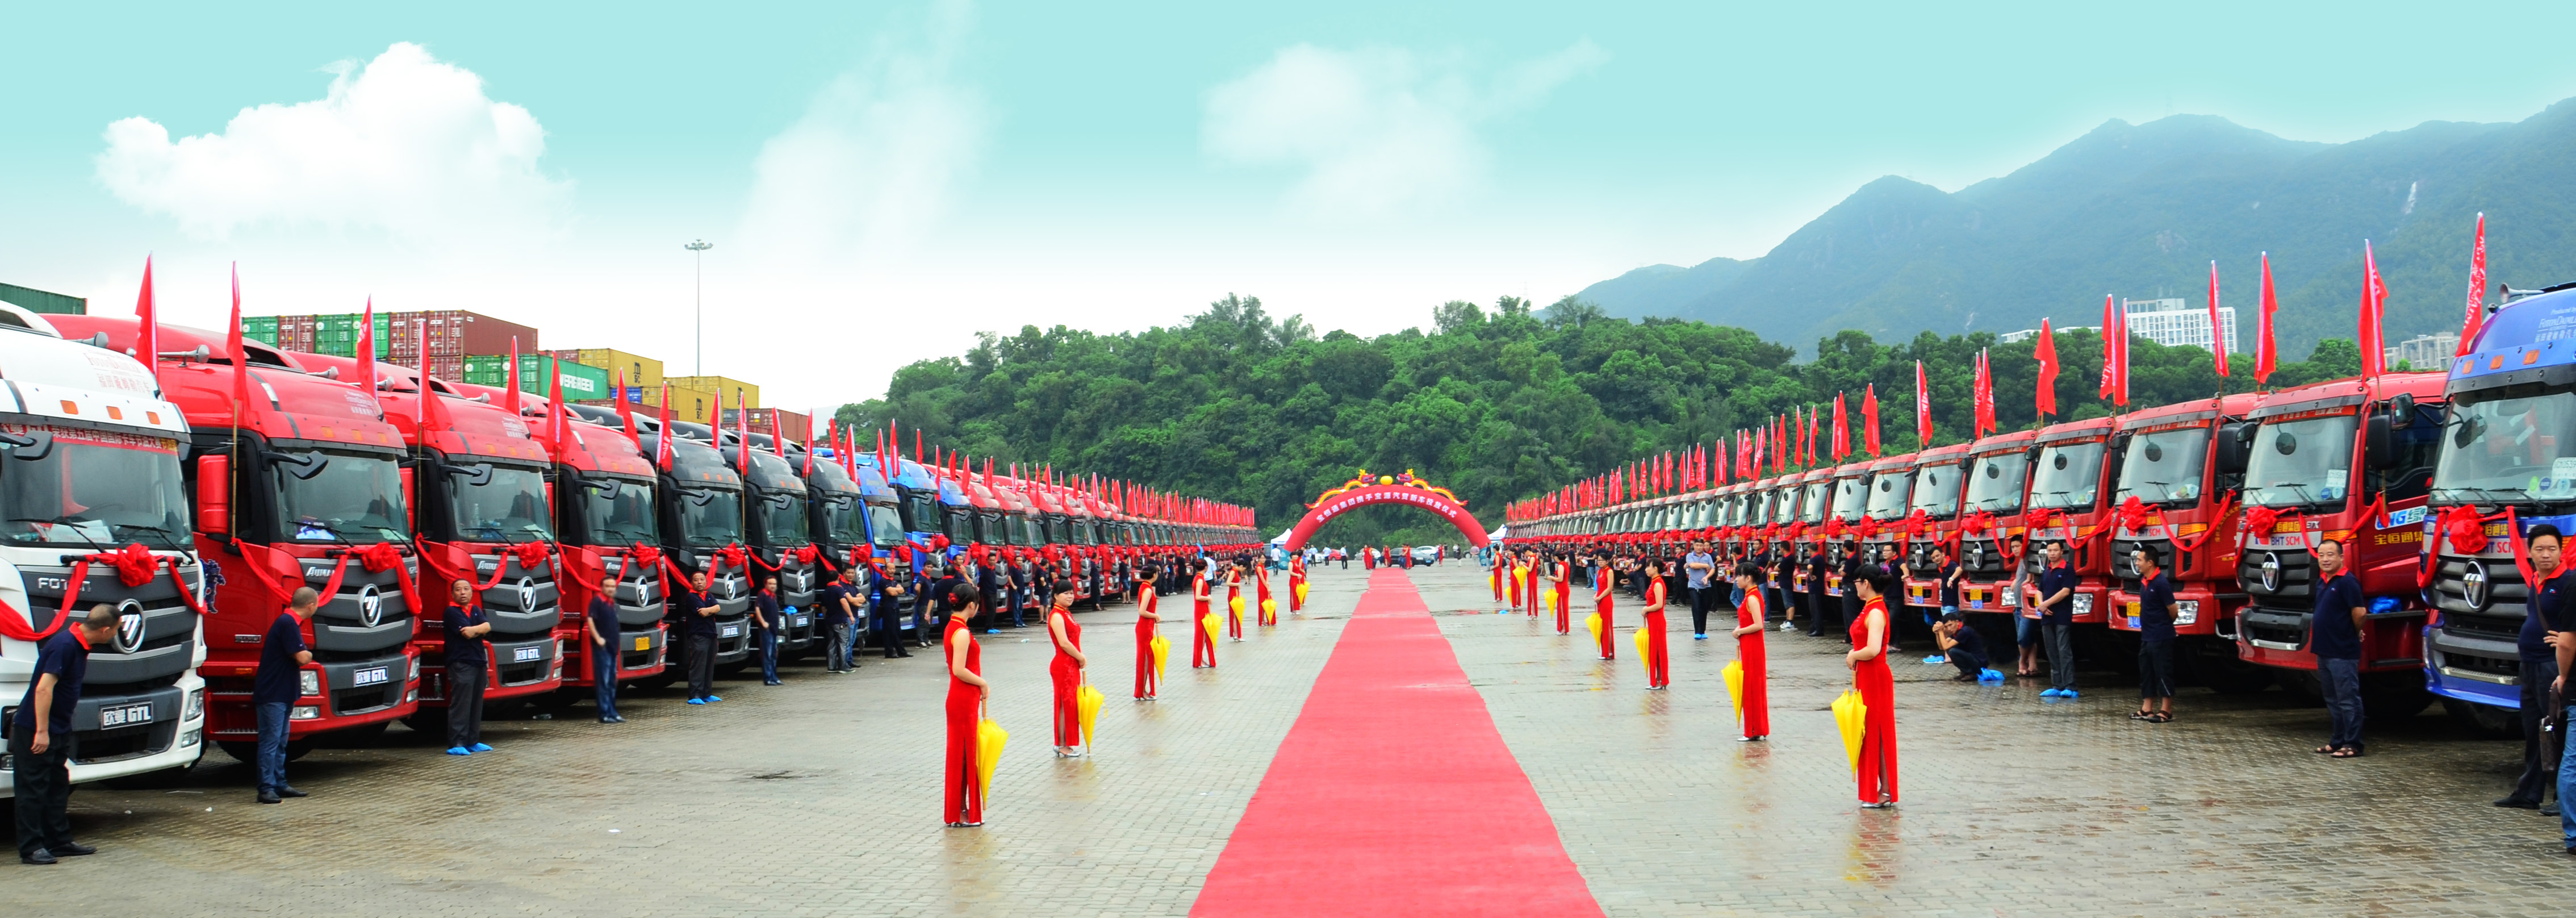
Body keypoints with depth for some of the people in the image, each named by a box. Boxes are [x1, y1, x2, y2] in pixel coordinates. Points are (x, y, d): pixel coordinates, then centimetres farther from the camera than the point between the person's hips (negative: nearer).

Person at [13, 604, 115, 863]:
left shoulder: (80, 644, 6)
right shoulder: (65, 645, -24)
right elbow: (43, 688, -28)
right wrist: (41, 732, -27)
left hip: (58, 729, 10)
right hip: (34, 730, -10)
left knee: (58, 786, 13)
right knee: (33, 789, -3)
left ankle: (60, 841, 20)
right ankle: (31, 848, 1)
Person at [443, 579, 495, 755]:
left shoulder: (476, 610, 17)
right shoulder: (452, 612, -5)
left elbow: (488, 626, -1)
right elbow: (467, 633, -15)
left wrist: (474, 630, -17)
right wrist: (480, 630, 0)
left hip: (479, 662, 7)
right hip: (461, 663, -7)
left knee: (476, 704, 10)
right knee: (460, 704, -10)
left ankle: (473, 741, 17)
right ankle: (456, 744, -11)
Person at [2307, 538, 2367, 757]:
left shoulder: (2347, 582, -15)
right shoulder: (2322, 583, 13)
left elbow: (2359, 612, -19)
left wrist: (2355, 634, -3)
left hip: (2343, 653, -10)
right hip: (2324, 651, 10)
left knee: (2348, 700, -3)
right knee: (2333, 701, 16)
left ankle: (2352, 745, 1)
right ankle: (2337, 741, 24)